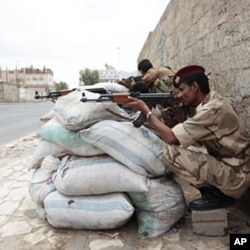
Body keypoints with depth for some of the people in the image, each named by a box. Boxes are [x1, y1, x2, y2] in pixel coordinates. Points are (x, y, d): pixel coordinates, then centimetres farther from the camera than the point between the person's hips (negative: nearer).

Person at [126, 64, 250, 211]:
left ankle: (216, 195, -5)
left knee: (171, 153, -20)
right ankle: (215, 191, 11)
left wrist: (146, 110, -14)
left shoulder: (212, 109, -23)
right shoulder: (214, 103, 6)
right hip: (229, 165, 9)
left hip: (236, 176, -9)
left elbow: (171, 137, -22)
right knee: (180, 149, 12)